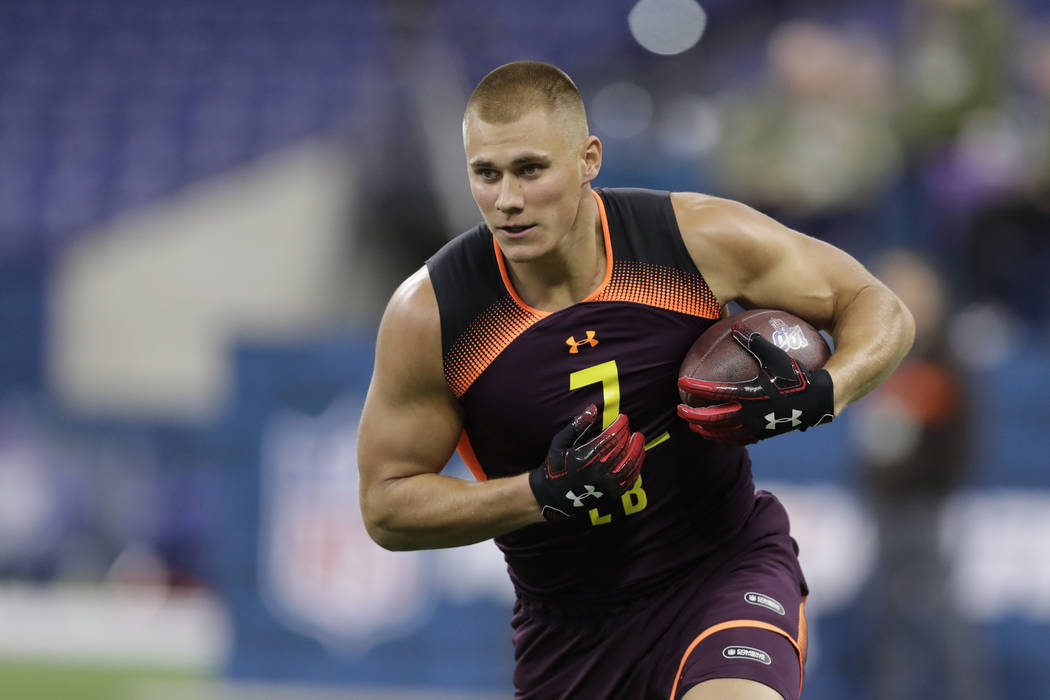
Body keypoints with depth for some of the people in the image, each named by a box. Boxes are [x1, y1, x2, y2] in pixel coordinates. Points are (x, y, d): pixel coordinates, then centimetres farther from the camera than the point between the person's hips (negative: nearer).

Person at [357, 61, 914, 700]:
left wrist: (819, 395, -23)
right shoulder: (426, 317, -13)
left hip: (724, 568, -2)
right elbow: (386, 505, -6)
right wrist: (544, 493, -21)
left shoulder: (703, 239, -13)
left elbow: (880, 311, -1)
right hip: (567, 618, 2)